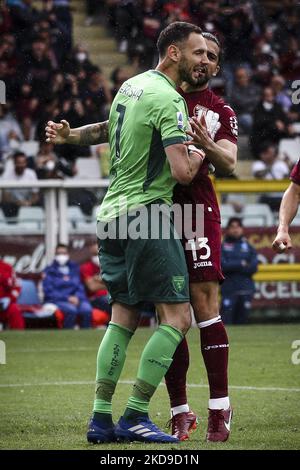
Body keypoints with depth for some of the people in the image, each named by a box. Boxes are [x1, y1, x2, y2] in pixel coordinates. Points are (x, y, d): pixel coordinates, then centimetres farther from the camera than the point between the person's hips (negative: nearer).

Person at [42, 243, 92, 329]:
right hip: (56, 301, -3)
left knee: (87, 310, -30)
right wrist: (67, 298, -12)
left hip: (75, 299, 3)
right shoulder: (49, 271, 7)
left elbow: (80, 287, 16)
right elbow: (49, 292, -2)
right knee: (71, 310, -36)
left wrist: (77, 297, -7)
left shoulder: (74, 268, 17)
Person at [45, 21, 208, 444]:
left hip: (113, 216, 10)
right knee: (177, 317, -8)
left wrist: (69, 136, 41)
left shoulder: (131, 85, 14)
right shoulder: (168, 100, -14)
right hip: (145, 215, -10)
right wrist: (196, 156, -1)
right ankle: (135, 417, -12)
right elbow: (182, 172, -19)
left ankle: (101, 419, 9)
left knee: (123, 318, 13)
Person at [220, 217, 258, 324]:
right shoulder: (222, 247, 7)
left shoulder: (248, 247, 13)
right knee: (226, 320, -11)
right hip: (229, 290, -3)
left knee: (243, 320, 2)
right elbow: (223, 265, -8)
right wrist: (241, 264, -5)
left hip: (246, 290, 3)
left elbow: (253, 267, 0)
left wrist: (233, 266, -5)